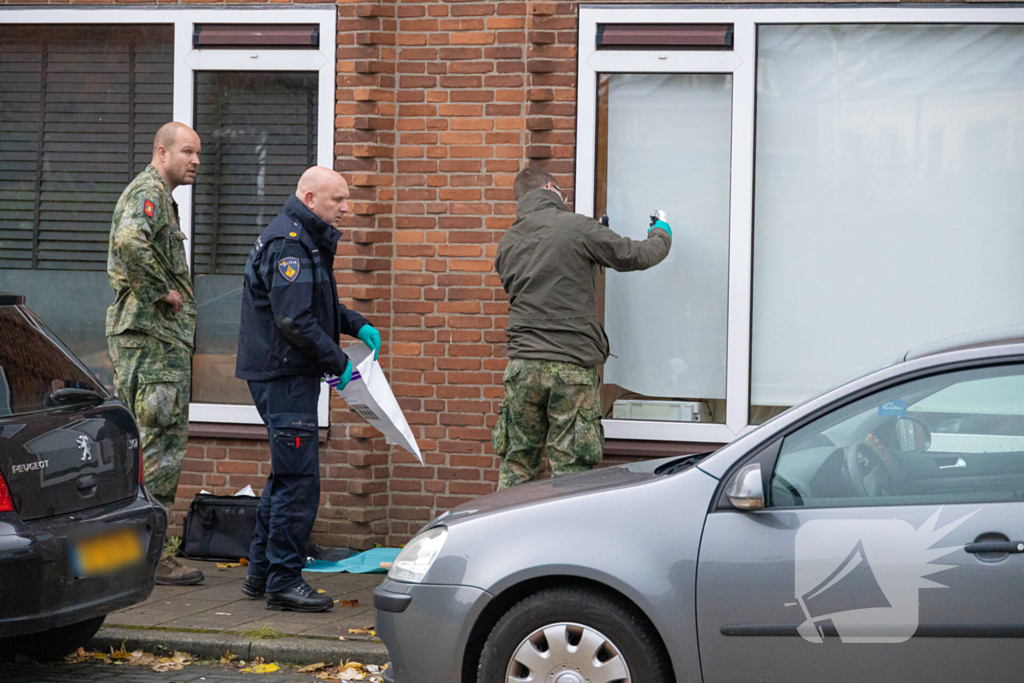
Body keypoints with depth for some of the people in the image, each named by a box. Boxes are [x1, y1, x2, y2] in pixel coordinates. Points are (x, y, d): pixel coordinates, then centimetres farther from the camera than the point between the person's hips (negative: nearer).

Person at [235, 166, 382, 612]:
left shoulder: (309, 240, 17)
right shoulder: (288, 242, -17)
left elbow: (321, 305, 28)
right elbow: (294, 320, -24)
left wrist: (357, 326, 13)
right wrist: (338, 362, -18)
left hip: (290, 375, 11)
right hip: (283, 374, -11)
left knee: (287, 476, 16)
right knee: (299, 480, -8)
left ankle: (261, 572, 24)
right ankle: (284, 581, -3)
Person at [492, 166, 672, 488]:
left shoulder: (507, 242, 11)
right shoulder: (578, 228, -5)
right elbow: (638, 256, 1)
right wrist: (662, 231, 23)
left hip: (522, 364, 4)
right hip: (572, 367, -4)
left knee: (515, 465, 10)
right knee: (570, 467, -1)